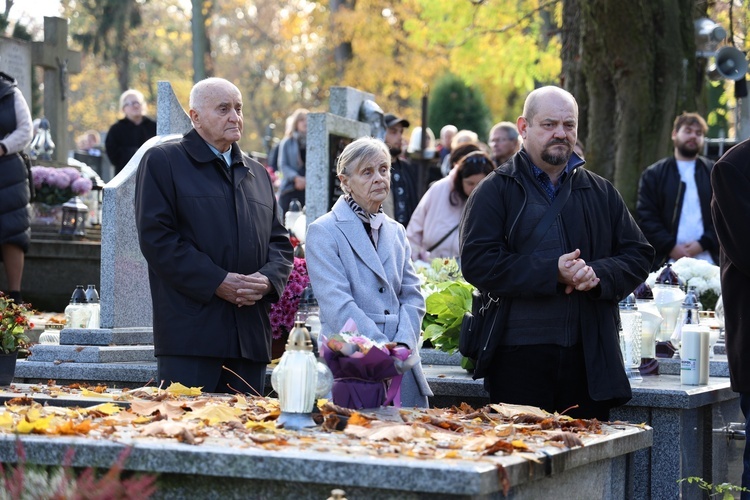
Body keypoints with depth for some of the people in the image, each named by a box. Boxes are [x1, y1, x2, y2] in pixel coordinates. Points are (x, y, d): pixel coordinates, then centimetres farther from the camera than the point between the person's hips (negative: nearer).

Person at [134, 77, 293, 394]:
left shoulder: (258, 174, 23)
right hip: (190, 331, -6)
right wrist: (216, 282, -14)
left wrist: (268, 279, -3)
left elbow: (280, 242, 21)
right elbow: (156, 237, -7)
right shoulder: (162, 161, 4)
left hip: (250, 335, 6)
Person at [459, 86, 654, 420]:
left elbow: (639, 255, 13)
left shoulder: (601, 192, 16)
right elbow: (477, 263, -10)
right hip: (519, 357, -4)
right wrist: (552, 272, -18)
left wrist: (598, 274, -9)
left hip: (589, 358, 4)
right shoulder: (496, 190, 2)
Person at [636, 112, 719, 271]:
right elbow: (646, 217, 4)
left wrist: (703, 244, -9)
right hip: (666, 261, 0)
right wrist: (671, 247, -8)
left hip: (707, 259, 1)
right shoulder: (653, 174, 11)